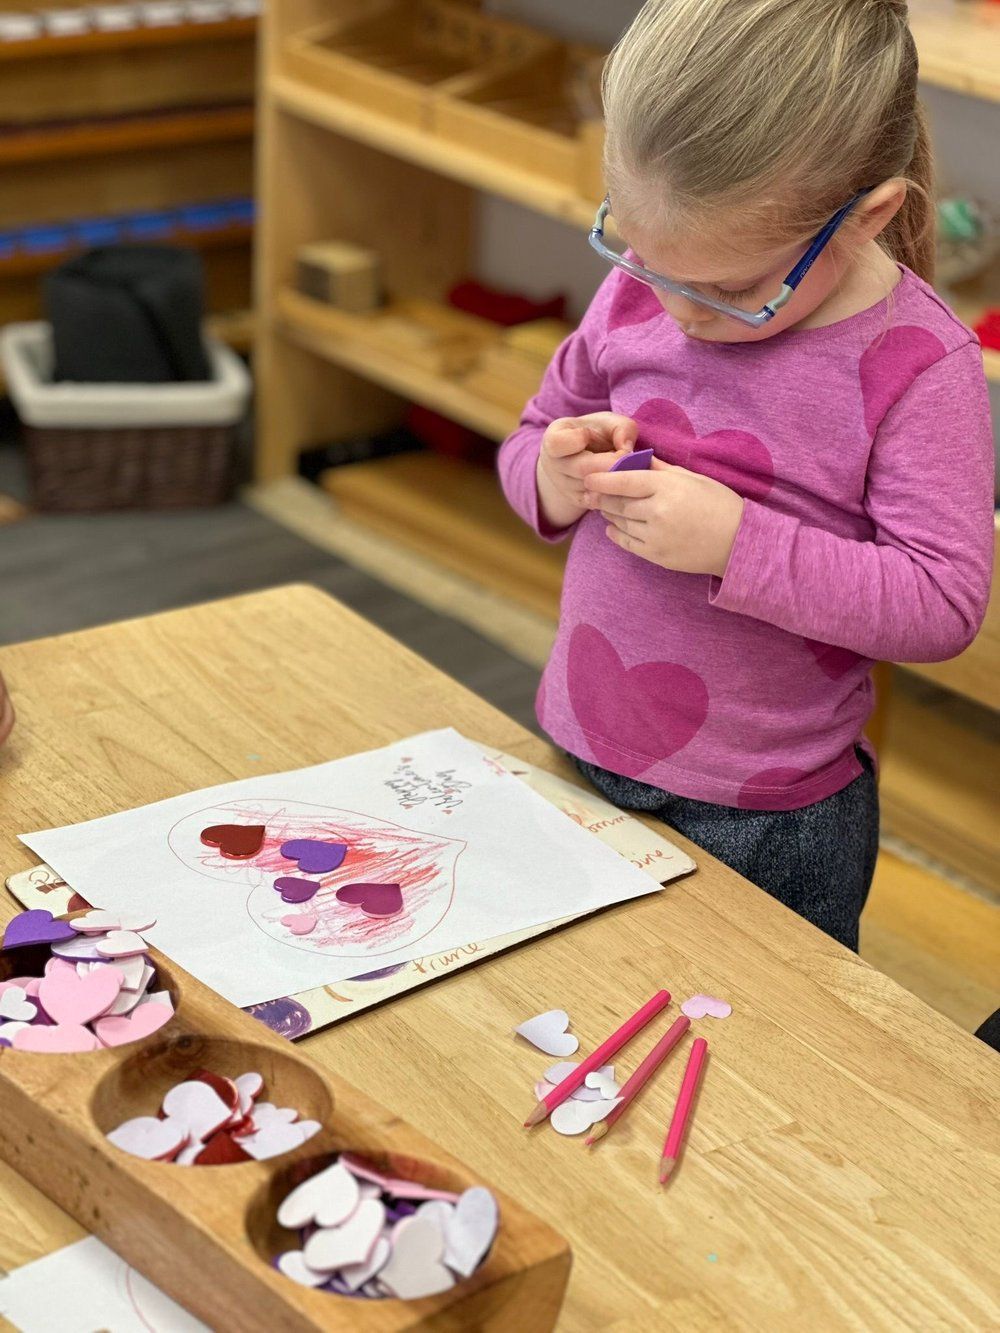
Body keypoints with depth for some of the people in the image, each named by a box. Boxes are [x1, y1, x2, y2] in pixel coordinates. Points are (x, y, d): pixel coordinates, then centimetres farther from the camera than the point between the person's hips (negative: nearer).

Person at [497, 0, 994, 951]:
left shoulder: (919, 364, -17)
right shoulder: (639, 291, -4)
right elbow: (532, 437, 10)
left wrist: (735, 542, -29)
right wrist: (553, 479, -14)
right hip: (574, 764, 5)